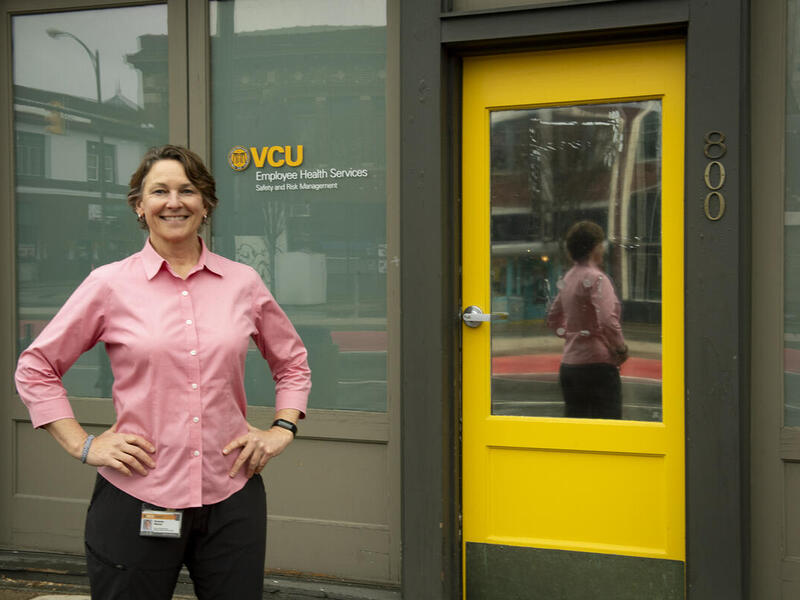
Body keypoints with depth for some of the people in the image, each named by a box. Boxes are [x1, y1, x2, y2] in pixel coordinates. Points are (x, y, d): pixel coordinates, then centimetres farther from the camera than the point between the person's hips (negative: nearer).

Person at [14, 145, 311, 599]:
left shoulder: (243, 284, 6)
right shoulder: (110, 285, -1)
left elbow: (292, 362, 21)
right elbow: (36, 368, 6)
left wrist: (282, 430, 8)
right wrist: (83, 445, -1)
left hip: (232, 501, 2)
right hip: (135, 502, -2)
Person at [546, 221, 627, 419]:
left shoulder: (568, 278, 12)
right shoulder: (596, 278, -12)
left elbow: (553, 318, 24)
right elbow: (608, 321, -23)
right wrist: (621, 349, -10)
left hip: (569, 364, 8)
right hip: (597, 364, -8)